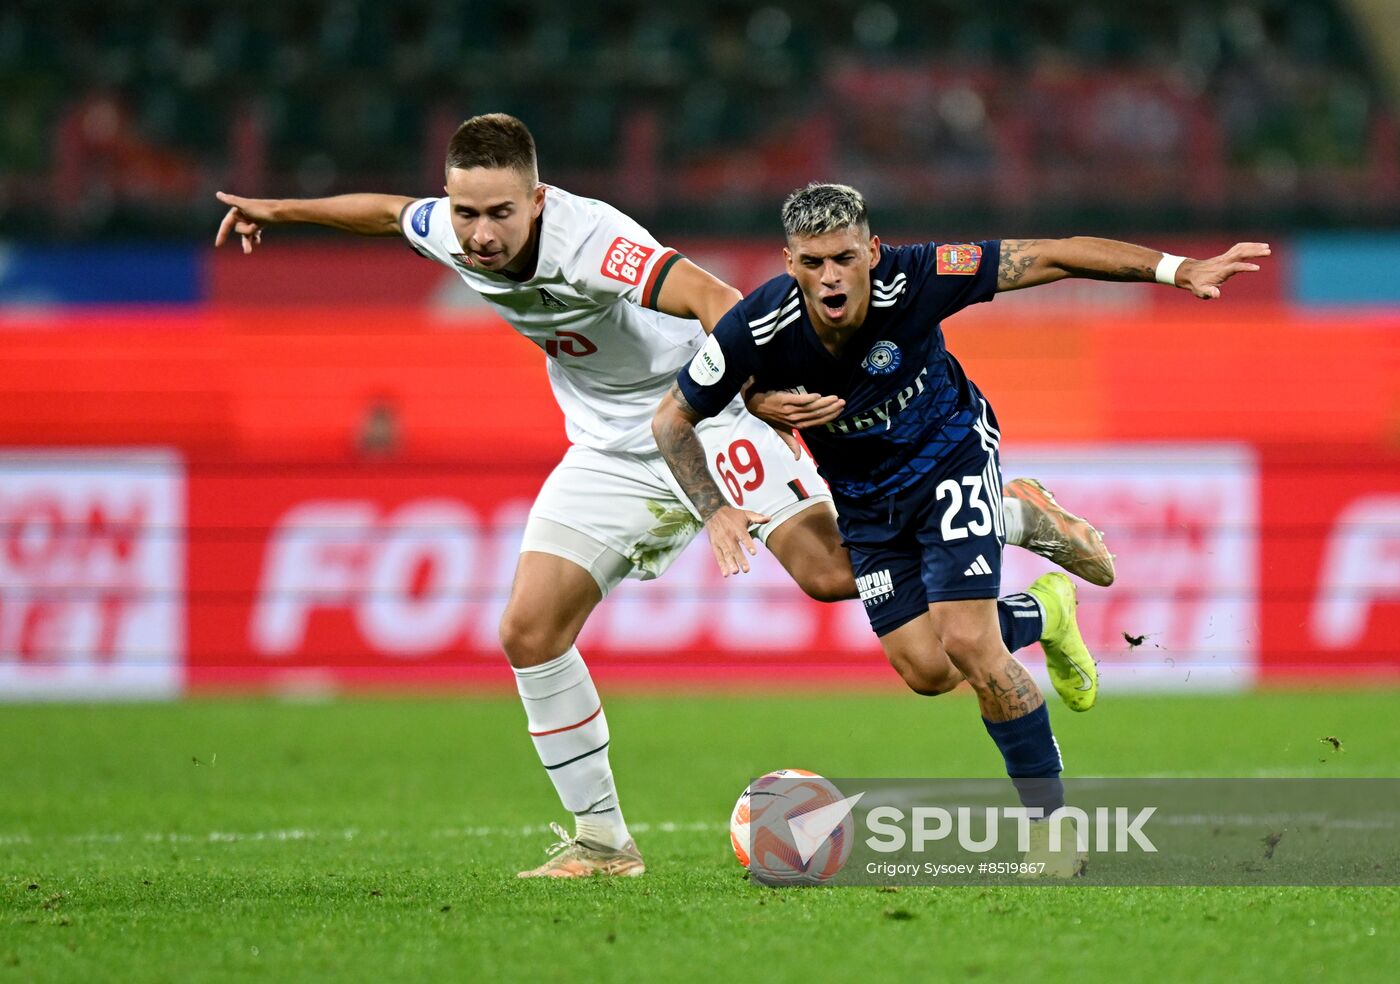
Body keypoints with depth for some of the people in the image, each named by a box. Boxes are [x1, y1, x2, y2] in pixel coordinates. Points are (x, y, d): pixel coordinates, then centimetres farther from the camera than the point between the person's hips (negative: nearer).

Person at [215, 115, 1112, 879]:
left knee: (833, 572, -23)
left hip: (703, 412, -7)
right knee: (529, 632, -6)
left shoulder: (587, 240, -32)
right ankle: (603, 841, 6)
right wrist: (280, 211, 26)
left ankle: (1020, 518, 1)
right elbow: (388, 209, 17)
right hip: (611, 452, 7)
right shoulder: (448, 233, -8)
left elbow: (710, 297, -45)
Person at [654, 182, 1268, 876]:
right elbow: (673, 419, -10)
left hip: (949, 454, -3)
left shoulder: (912, 280, -31)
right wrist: (714, 510, -23)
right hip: (862, 493, 3)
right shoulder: (759, 329, -27)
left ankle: (1050, 819, -5)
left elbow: (1050, 257, -26)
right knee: (922, 666, -5)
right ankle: (1038, 615, 28)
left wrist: (1176, 268, -32)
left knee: (967, 643, -19)